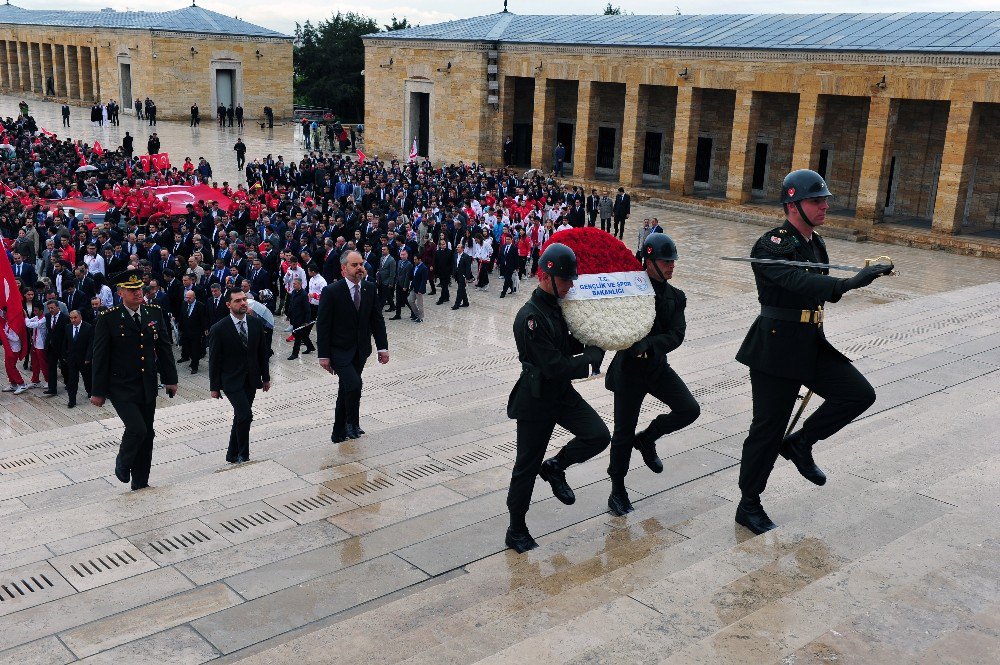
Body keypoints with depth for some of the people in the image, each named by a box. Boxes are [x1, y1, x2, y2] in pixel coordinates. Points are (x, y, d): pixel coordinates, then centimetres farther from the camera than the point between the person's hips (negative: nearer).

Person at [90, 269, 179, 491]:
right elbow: (100, 357, -7)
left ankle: (140, 483, 24)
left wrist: (170, 379, 8)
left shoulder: (155, 313, 3)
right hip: (121, 387, -5)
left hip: (148, 387, 5)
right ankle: (122, 464, 15)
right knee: (137, 429, -16)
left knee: (147, 434, 9)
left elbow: (165, 347, 10)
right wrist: (98, 391, -6)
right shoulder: (108, 319, -10)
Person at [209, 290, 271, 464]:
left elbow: (263, 352, 9)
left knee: (240, 417, 11)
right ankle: (243, 456, 0)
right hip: (231, 381, -5)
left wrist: (266, 377, 11)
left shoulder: (256, 323, 1)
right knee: (245, 415, -15)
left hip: (251, 380, 5)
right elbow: (214, 360, -7)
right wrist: (215, 387, -5)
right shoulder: (219, 329, -12)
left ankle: (233, 455, 23)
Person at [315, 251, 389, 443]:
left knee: (346, 391, 15)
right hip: (340, 351, -5)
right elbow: (323, 325, -11)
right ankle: (352, 424, 0)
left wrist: (382, 347, 3)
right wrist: (324, 355, -13)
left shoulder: (370, 288, 1)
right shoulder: (331, 292, -14)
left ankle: (339, 433, 28)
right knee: (354, 384, -22)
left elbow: (377, 319, 7)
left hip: (360, 351, 5)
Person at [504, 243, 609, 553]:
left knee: (599, 435, -7)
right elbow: (555, 367, -26)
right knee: (526, 468, 5)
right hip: (535, 400, -8)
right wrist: (593, 354, -15)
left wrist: (589, 340, -3)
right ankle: (516, 532, 22)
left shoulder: (556, 307, 3)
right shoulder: (531, 318, -25)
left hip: (562, 394, 8)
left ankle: (555, 467, 19)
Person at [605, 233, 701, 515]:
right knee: (624, 432, 1)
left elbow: (676, 336, -8)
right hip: (629, 368, -5)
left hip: (659, 367, 5)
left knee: (690, 409, -10)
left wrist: (647, 344, -24)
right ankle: (617, 489, 20)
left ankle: (647, 439, 17)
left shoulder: (676, 297, 5)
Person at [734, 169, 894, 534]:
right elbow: (798, 281, -35)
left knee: (859, 393, -4)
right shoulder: (772, 246, -17)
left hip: (812, 345, 8)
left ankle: (800, 443, 14)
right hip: (775, 349, -8)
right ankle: (749, 506, 16)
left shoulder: (816, 244, 10)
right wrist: (847, 283, -48)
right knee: (767, 429, 0)